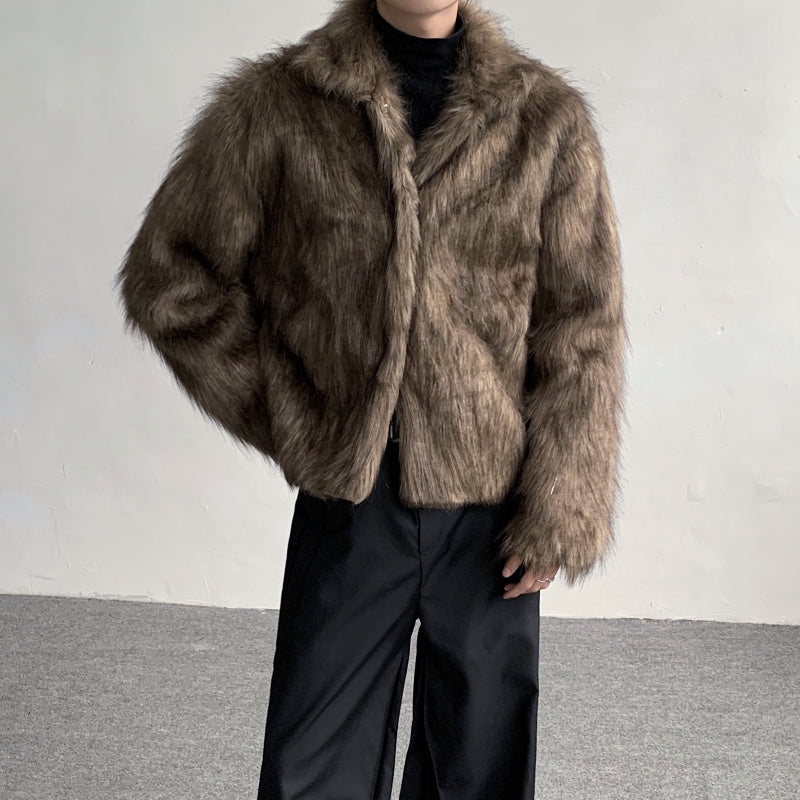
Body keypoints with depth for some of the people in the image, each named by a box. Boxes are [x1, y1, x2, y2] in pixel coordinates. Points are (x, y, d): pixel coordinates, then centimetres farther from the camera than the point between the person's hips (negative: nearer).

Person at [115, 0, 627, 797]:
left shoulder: (547, 118, 0)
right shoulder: (278, 103, -2)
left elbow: (581, 328, 0)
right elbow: (171, 275, 5)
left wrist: (559, 512, -4)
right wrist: (291, 420, 0)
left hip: (489, 516, 1)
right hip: (350, 501, 0)